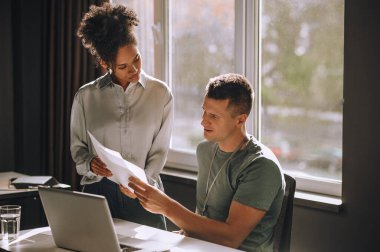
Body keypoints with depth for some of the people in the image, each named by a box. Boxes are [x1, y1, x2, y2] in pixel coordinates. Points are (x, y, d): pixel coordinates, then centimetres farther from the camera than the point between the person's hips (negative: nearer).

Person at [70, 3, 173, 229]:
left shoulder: (161, 94, 0)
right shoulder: (86, 96, 2)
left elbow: (159, 150, 0)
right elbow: (78, 147, 7)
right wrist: (90, 164, -14)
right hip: (98, 191, 0)